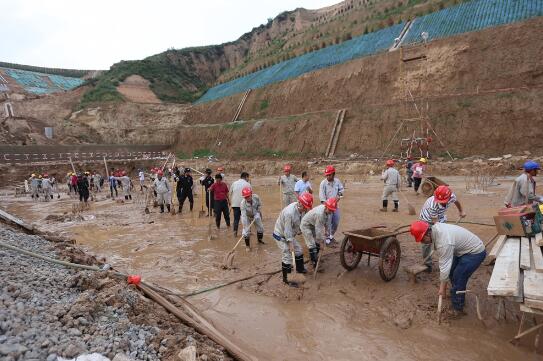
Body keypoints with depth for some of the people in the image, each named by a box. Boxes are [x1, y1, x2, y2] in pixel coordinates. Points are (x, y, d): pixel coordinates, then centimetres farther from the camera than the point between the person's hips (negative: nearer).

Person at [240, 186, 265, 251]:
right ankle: (247, 245, 12)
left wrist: (258, 212, -13)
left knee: (260, 228, 10)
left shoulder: (256, 197, -28)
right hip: (247, 216, -3)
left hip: (255, 215, 3)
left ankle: (260, 240, 39)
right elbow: (243, 216, -41)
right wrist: (244, 227, -44)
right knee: (246, 231, -11)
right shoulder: (243, 204, -37)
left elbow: (259, 205, -5)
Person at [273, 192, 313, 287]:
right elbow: (287, 230, -29)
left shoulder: (301, 209, -10)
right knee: (287, 256, -5)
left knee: (298, 250, 18)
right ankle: (285, 279, 10)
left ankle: (300, 269, 41)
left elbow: (300, 223, 7)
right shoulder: (289, 212, -36)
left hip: (289, 234, 9)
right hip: (281, 236, -8)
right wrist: (290, 243, -23)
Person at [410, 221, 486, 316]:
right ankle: (459, 298, 36)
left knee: (458, 279, -10)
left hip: (475, 252, -10)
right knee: (452, 272, 18)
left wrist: (442, 287, -16)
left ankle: (458, 309, 5)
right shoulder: (435, 228, -8)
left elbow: (445, 266, -26)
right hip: (464, 248, 10)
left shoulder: (444, 241, -35)